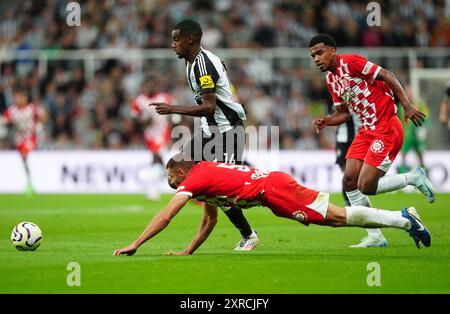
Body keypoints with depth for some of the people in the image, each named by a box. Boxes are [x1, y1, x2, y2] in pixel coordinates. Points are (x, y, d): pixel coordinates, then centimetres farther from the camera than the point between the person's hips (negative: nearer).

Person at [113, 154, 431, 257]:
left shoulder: (194, 179, -5)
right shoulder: (206, 175, 21)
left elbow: (165, 217, -11)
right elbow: (210, 221, 29)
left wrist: (134, 245, -8)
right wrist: (188, 251, 25)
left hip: (273, 188, -8)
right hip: (273, 184, 8)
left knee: (337, 216, -12)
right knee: (338, 217, 6)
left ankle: (404, 219, -14)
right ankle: (404, 217, 5)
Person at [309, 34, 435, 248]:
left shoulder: (350, 62, -13)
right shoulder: (330, 79, 13)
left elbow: (387, 76, -15)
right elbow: (343, 113, 19)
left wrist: (407, 106, -21)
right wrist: (326, 121, -2)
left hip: (387, 129, -9)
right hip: (366, 131, 9)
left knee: (366, 186, -15)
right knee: (349, 181, -3)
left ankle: (415, 178, 7)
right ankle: (375, 237, 4)